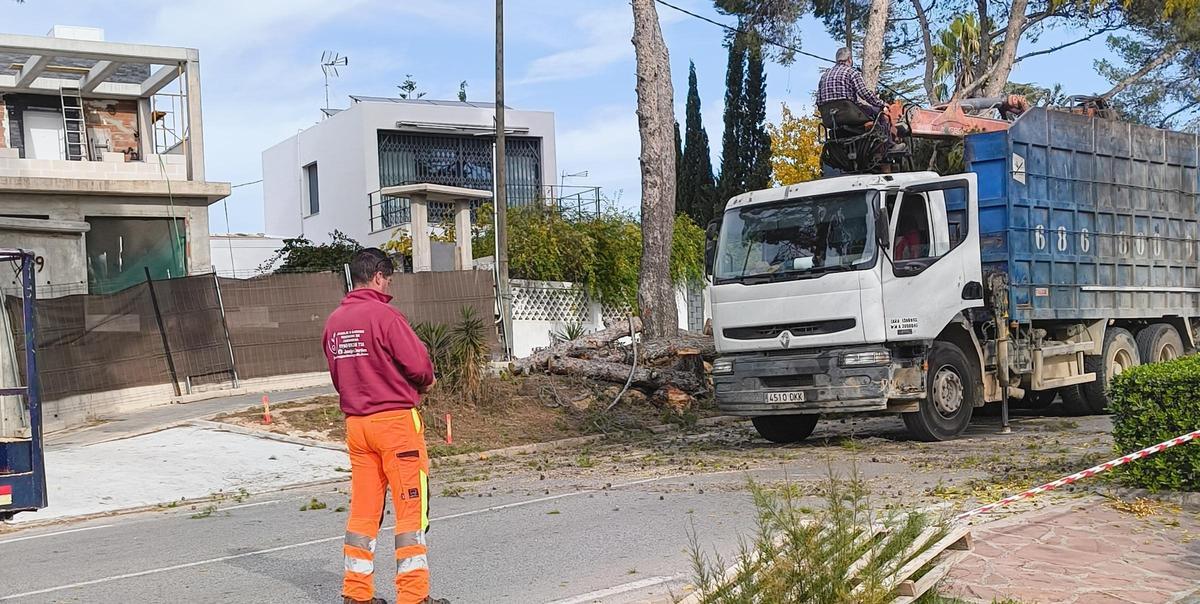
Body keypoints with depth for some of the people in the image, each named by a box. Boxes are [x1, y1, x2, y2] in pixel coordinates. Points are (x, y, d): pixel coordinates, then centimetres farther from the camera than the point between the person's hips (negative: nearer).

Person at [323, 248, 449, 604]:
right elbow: (418, 364, -16)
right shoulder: (384, 315, -14)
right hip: (395, 419, -7)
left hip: (355, 423, 7)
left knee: (363, 509, 12)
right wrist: (427, 382, 4)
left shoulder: (334, 321, 8)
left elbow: (338, 374, 14)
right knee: (411, 508, 1)